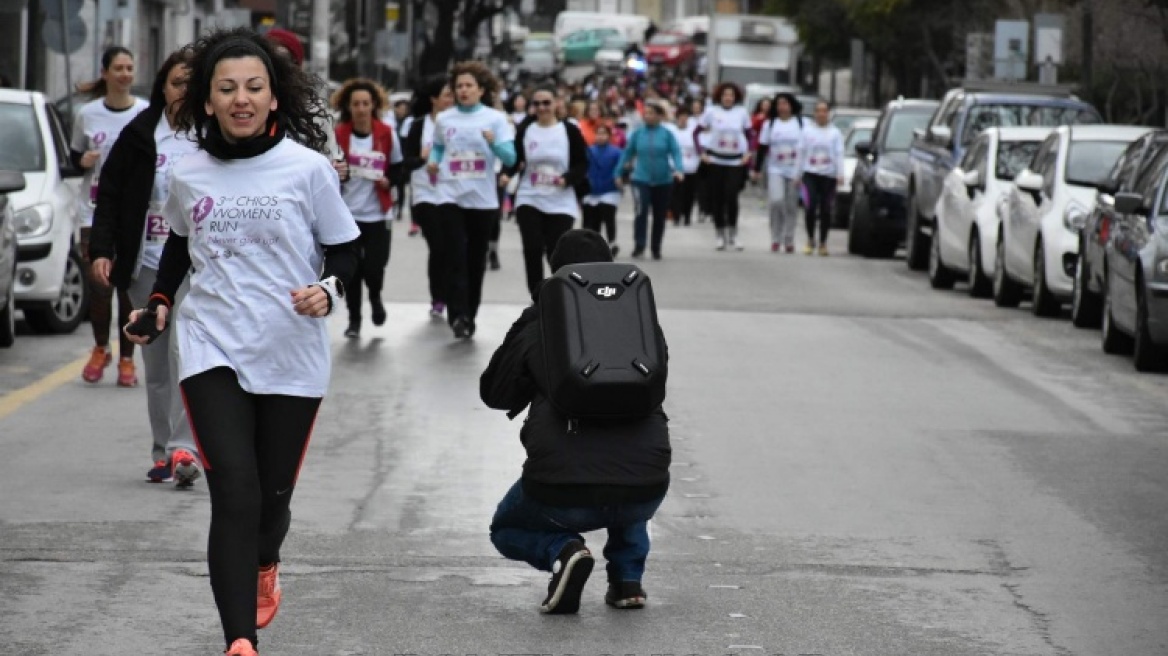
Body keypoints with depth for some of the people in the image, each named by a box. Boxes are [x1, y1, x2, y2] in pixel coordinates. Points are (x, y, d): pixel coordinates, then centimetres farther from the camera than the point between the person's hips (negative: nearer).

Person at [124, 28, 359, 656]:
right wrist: (159, 303, 8)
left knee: (273, 495, 13)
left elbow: (345, 250, 2)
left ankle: (262, 568, 49)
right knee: (235, 494, -15)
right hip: (213, 352, 0)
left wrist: (329, 288, -19)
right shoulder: (187, 177, 2)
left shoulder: (307, 169, -6)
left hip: (292, 356, 0)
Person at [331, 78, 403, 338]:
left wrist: (388, 180, -7)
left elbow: (398, 166, 12)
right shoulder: (339, 135, -4)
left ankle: (375, 297, 28)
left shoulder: (386, 134, 0)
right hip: (347, 213, 0)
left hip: (377, 214, 0)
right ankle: (354, 319, 19)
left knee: (374, 267, -6)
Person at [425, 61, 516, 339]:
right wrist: (433, 162, -1)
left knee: (476, 260, 8)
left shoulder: (495, 119, -1)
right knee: (456, 258, -12)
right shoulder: (443, 119, 6)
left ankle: (469, 316, 20)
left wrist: (493, 142, -27)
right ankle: (458, 315, -17)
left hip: (483, 199, 0)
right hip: (451, 197, 0)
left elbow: (510, 157, -8)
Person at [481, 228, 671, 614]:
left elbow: (494, 393, 18)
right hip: (646, 490, 3)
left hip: (561, 492, -3)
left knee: (506, 530, 29)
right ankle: (628, 576, 16)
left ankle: (561, 550, -3)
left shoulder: (538, 323, 6)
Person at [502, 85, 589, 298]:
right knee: (532, 250, -9)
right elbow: (515, 159, 7)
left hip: (560, 203, -1)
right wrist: (507, 174, -15)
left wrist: (567, 178, -18)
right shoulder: (525, 130, 5)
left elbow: (582, 165, 1)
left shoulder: (570, 131, 0)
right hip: (529, 200, 1)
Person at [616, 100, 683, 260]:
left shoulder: (666, 133, -3)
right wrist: (619, 173, 5)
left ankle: (656, 248, 23)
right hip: (641, 179, -1)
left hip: (662, 181, 1)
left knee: (659, 216, 9)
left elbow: (676, 152, -9)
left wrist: (678, 169, -26)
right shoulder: (638, 133, 0)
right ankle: (638, 246, -19)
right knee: (641, 211, -20)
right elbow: (627, 153, 7)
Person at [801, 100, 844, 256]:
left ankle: (823, 242, 11)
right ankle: (810, 239, 1)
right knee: (811, 206, -14)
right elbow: (801, 153, 9)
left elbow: (839, 154, 2)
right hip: (810, 173, 0)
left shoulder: (835, 133, 7)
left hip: (829, 175, 0)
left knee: (826, 209, 0)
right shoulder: (807, 131, 9)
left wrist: (840, 174, -9)